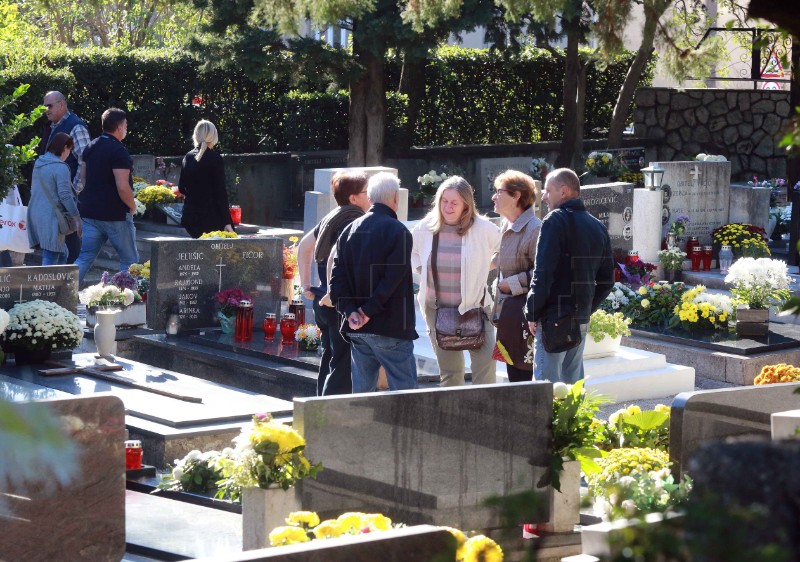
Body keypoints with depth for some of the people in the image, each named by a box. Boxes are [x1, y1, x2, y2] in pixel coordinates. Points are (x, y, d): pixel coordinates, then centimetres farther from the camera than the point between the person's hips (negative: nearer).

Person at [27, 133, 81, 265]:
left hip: (35, 214, 9)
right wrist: (77, 218, -12)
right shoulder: (61, 167, -14)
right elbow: (65, 195, -17)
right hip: (51, 217, -9)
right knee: (51, 258, -7)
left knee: (62, 254, 17)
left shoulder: (38, 163, 12)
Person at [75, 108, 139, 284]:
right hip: (116, 215, -7)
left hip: (89, 212, 7)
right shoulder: (118, 151, -16)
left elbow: (83, 176, 17)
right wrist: (133, 206, -6)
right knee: (129, 260, 6)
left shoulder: (91, 147, 9)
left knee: (84, 257, 8)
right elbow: (122, 187, -22)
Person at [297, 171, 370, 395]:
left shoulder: (332, 218, 13)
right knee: (343, 368, -6)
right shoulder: (352, 223, -16)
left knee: (329, 364, 17)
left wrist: (306, 284, 21)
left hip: (323, 303, 10)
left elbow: (304, 246, 23)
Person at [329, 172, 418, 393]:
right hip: (390, 328, -6)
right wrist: (369, 311, -14)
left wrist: (350, 311, -5)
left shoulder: (350, 230, 10)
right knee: (404, 392, -2)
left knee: (362, 391, 11)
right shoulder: (398, 231, -9)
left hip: (357, 331, 6)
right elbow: (392, 278, -18)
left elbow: (337, 275, 3)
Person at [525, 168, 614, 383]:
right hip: (581, 321, 7)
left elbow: (543, 274, -15)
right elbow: (606, 281, 15)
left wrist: (532, 314, -9)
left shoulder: (555, 221, -9)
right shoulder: (597, 227, 14)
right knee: (574, 384, 14)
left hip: (553, 318, -7)